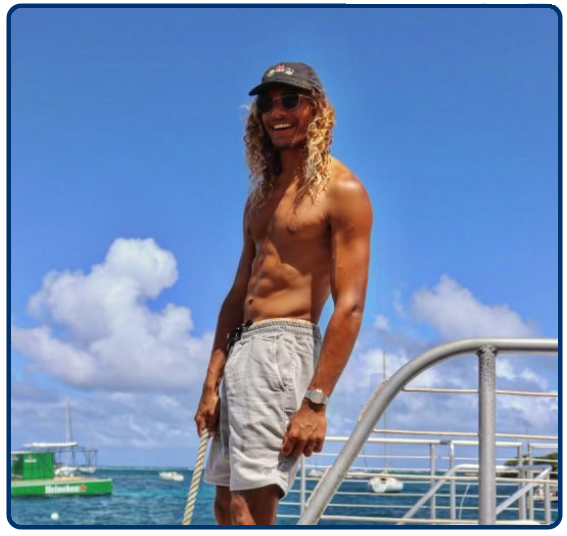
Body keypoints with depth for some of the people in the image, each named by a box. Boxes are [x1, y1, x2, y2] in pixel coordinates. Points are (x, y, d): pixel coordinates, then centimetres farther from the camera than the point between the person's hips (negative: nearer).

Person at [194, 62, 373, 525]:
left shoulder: (342, 190, -6)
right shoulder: (261, 195, 19)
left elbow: (350, 305, -13)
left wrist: (315, 401, -19)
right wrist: (212, 384, 11)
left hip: (285, 346, -9)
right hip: (241, 348, 9)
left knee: (250, 509, -13)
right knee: (226, 502, 12)